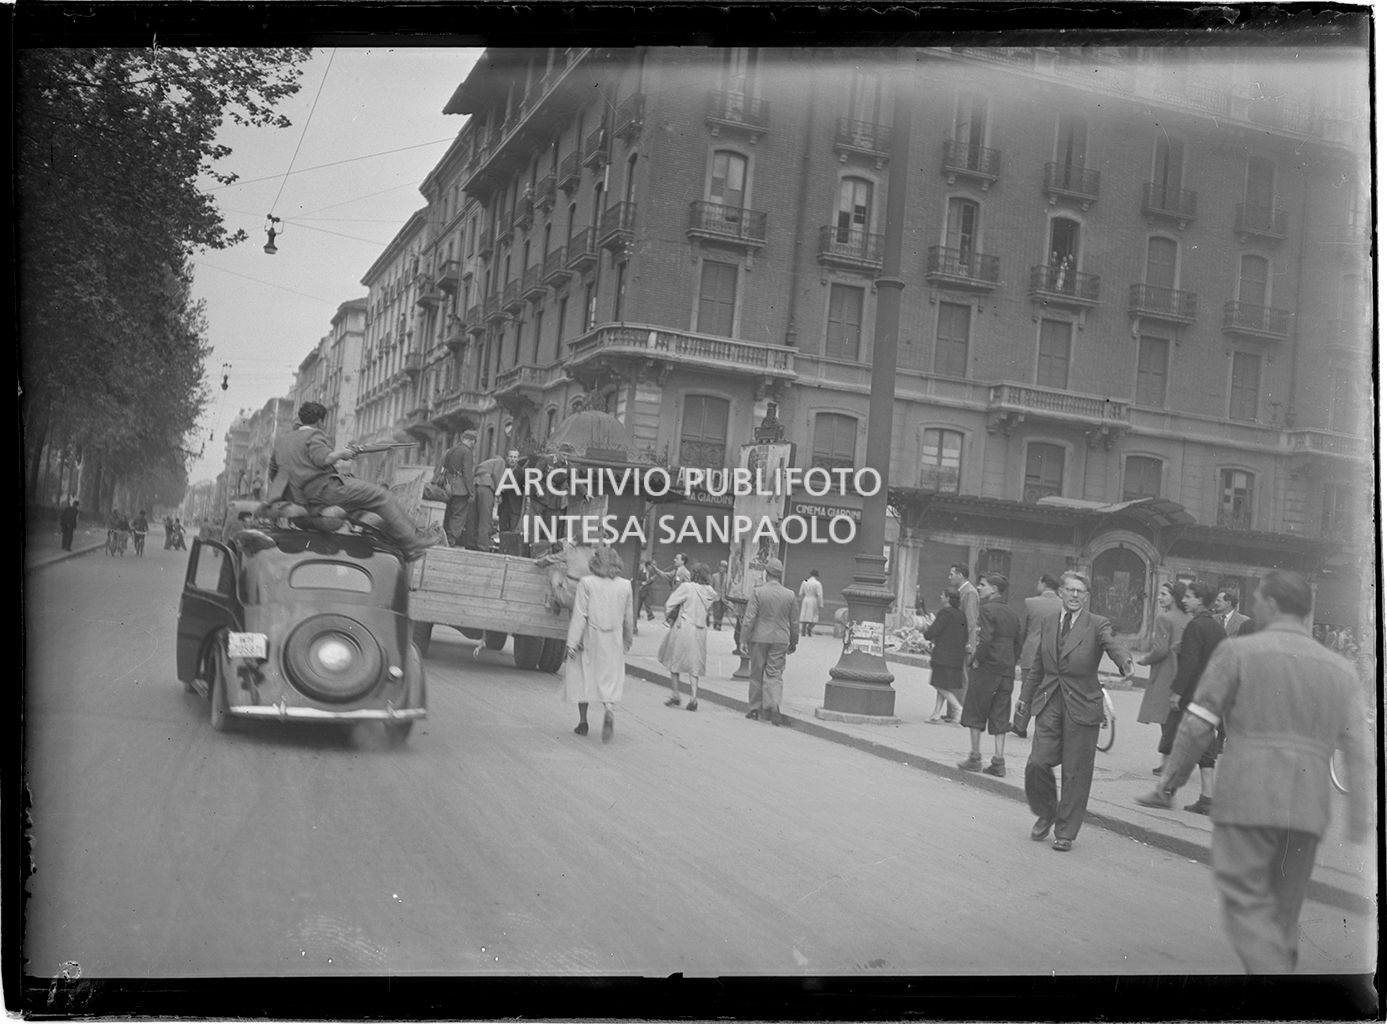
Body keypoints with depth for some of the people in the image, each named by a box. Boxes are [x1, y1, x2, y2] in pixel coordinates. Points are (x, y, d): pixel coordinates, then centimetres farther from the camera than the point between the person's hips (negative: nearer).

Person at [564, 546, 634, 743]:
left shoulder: (587, 583, -9)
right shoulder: (625, 586, 1)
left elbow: (580, 614, -11)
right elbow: (628, 618, 8)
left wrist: (572, 642, -8)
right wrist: (627, 641, 22)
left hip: (589, 638, -2)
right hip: (613, 640, 2)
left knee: (583, 677, 13)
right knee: (610, 678, 7)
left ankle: (583, 722, 20)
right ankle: (609, 709, -23)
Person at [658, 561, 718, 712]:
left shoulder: (686, 587, -12)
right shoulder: (710, 591, 1)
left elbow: (669, 605, -12)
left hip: (683, 627, -4)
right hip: (701, 630, 4)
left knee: (674, 662, 12)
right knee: (694, 666, 10)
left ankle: (674, 696, 14)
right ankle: (693, 699, 1)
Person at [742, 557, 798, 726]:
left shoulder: (758, 592, -9)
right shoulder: (790, 595, 0)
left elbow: (749, 618, -10)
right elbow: (794, 621, 8)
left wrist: (745, 639, -3)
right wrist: (793, 642, 19)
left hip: (759, 638, -1)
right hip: (780, 640, 1)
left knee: (757, 674, 11)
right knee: (775, 674, 3)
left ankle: (755, 708, 19)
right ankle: (773, 706, -14)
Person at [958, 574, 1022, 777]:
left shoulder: (987, 609, -11)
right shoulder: (1012, 614, 13)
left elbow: (985, 639, -22)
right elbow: (1018, 644, 14)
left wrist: (977, 660, -10)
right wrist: (1010, 664, 16)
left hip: (987, 668, -7)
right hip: (1008, 672, 7)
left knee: (975, 713, 6)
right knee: (1000, 718, 9)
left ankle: (975, 758, 9)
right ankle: (999, 762, 8)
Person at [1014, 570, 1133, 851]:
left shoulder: (1097, 625, -3)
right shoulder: (1049, 622, 10)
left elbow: (1113, 645, -24)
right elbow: (1036, 667, 17)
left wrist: (1125, 663, -46)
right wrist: (1024, 703, 18)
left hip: (1081, 706, -3)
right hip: (1049, 702, 3)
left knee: (1075, 773, 1)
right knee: (1037, 763, -5)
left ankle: (1065, 833, 17)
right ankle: (1046, 813, 23)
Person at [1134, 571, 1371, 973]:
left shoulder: (1238, 650, 1)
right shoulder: (1340, 670, 13)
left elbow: (1197, 727, -2)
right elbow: (1360, 753, 6)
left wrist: (1168, 785, 6)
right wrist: (1361, 829, 6)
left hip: (1248, 798, -5)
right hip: (1309, 808, 5)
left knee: (1247, 905, -4)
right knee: (1283, 913, 15)